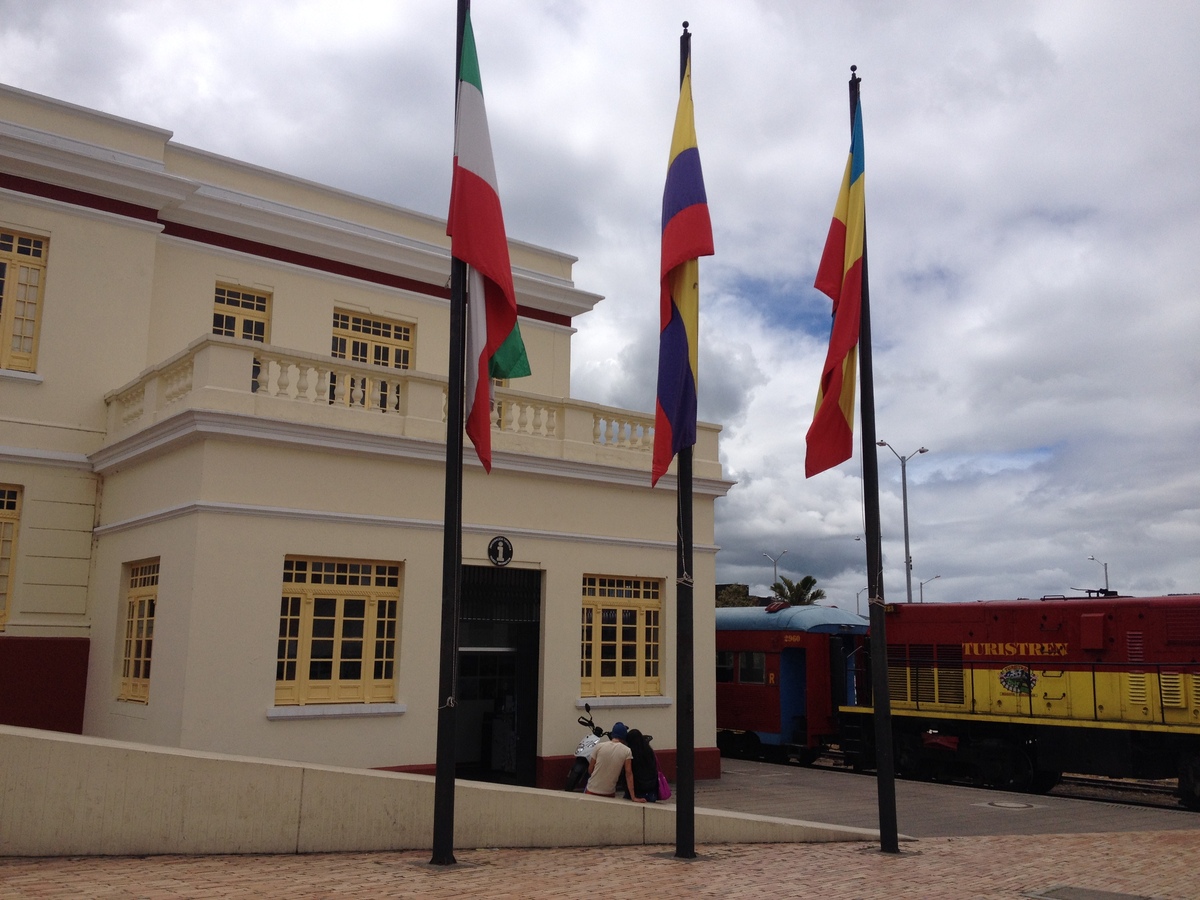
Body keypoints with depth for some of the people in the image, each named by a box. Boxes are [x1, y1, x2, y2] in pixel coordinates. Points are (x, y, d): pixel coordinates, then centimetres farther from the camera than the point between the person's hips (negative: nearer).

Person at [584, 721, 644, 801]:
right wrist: (633, 797, -6)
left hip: (592, 791, 0)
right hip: (609, 793, 0)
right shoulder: (627, 751, -6)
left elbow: (590, 770, 0)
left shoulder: (599, 746, -6)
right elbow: (629, 774, -7)